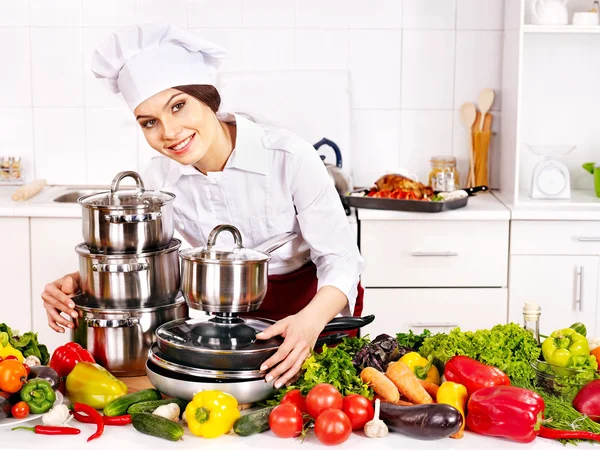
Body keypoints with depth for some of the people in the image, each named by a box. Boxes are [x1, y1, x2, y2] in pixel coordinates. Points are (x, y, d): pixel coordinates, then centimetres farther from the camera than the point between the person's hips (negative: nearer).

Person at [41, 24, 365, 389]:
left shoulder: (290, 157, -28)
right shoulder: (161, 179, -14)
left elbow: (340, 258, -27)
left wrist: (311, 321, -47)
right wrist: (78, 282, -28)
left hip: (320, 307, -3)